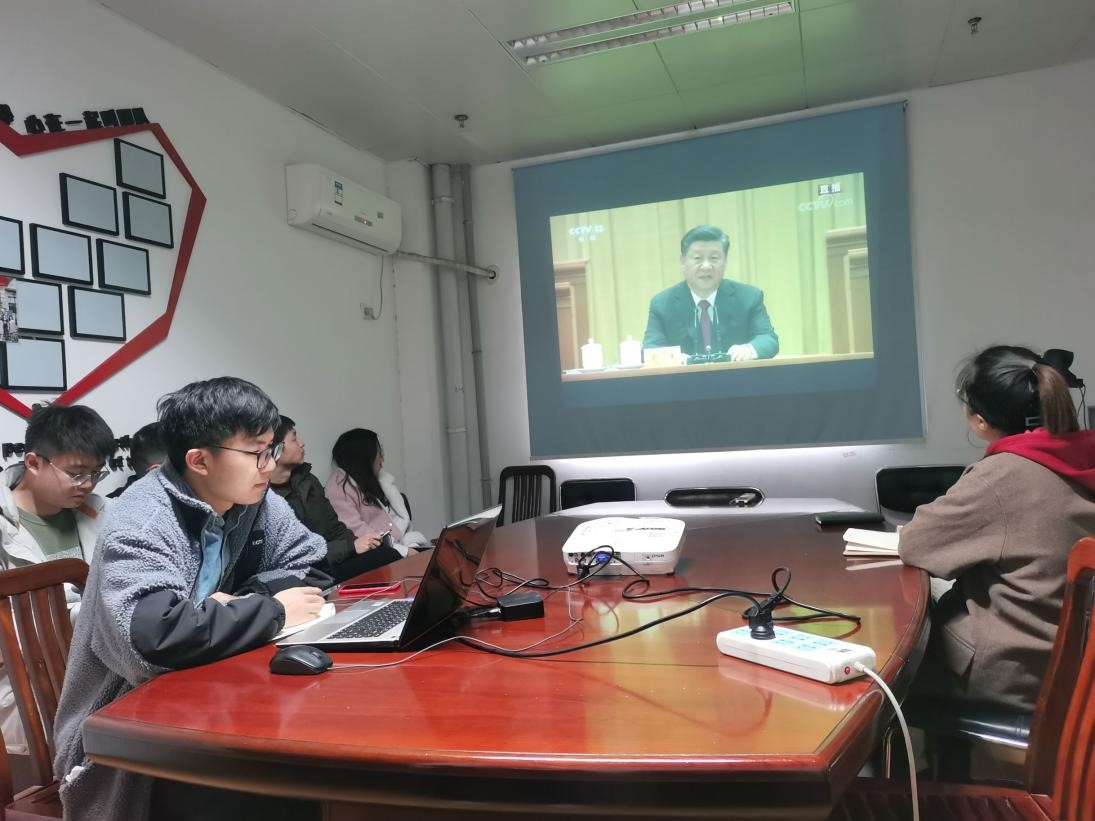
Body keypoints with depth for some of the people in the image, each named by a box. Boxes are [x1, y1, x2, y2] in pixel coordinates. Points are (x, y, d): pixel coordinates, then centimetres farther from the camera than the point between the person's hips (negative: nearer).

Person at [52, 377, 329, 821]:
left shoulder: (252, 499, -1)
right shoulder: (141, 524, -22)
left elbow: (310, 565, 5)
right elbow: (153, 636, -37)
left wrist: (240, 604, -13)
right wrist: (272, 611, -25)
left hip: (205, 699, 6)